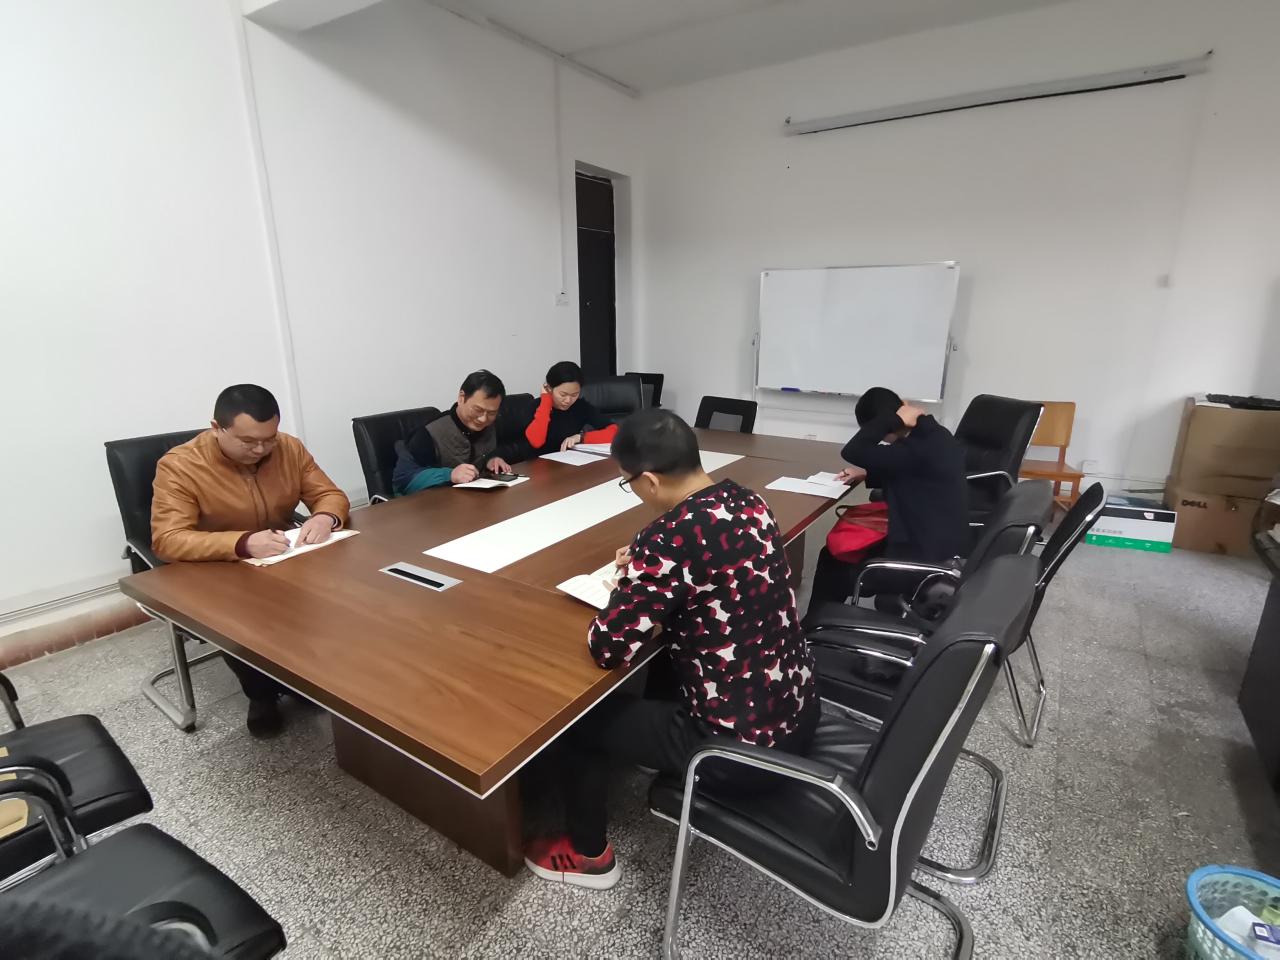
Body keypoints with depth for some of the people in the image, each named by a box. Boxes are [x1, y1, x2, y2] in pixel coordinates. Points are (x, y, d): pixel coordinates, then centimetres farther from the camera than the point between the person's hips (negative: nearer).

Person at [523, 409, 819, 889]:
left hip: (739, 740, -8)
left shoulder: (668, 539, -28)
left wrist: (630, 589, -4)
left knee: (580, 715, 11)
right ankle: (667, 765, 49)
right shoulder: (747, 500, -2)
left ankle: (589, 855, 33)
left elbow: (609, 648, -22)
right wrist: (645, 568, 8)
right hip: (798, 709, 8)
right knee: (666, 660, 31)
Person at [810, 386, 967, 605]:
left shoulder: (920, 447, -28)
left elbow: (852, 452, -31)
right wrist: (867, 474, 5)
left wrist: (894, 419, -23)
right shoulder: (934, 434, 2)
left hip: (924, 561, -9)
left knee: (832, 562, 6)